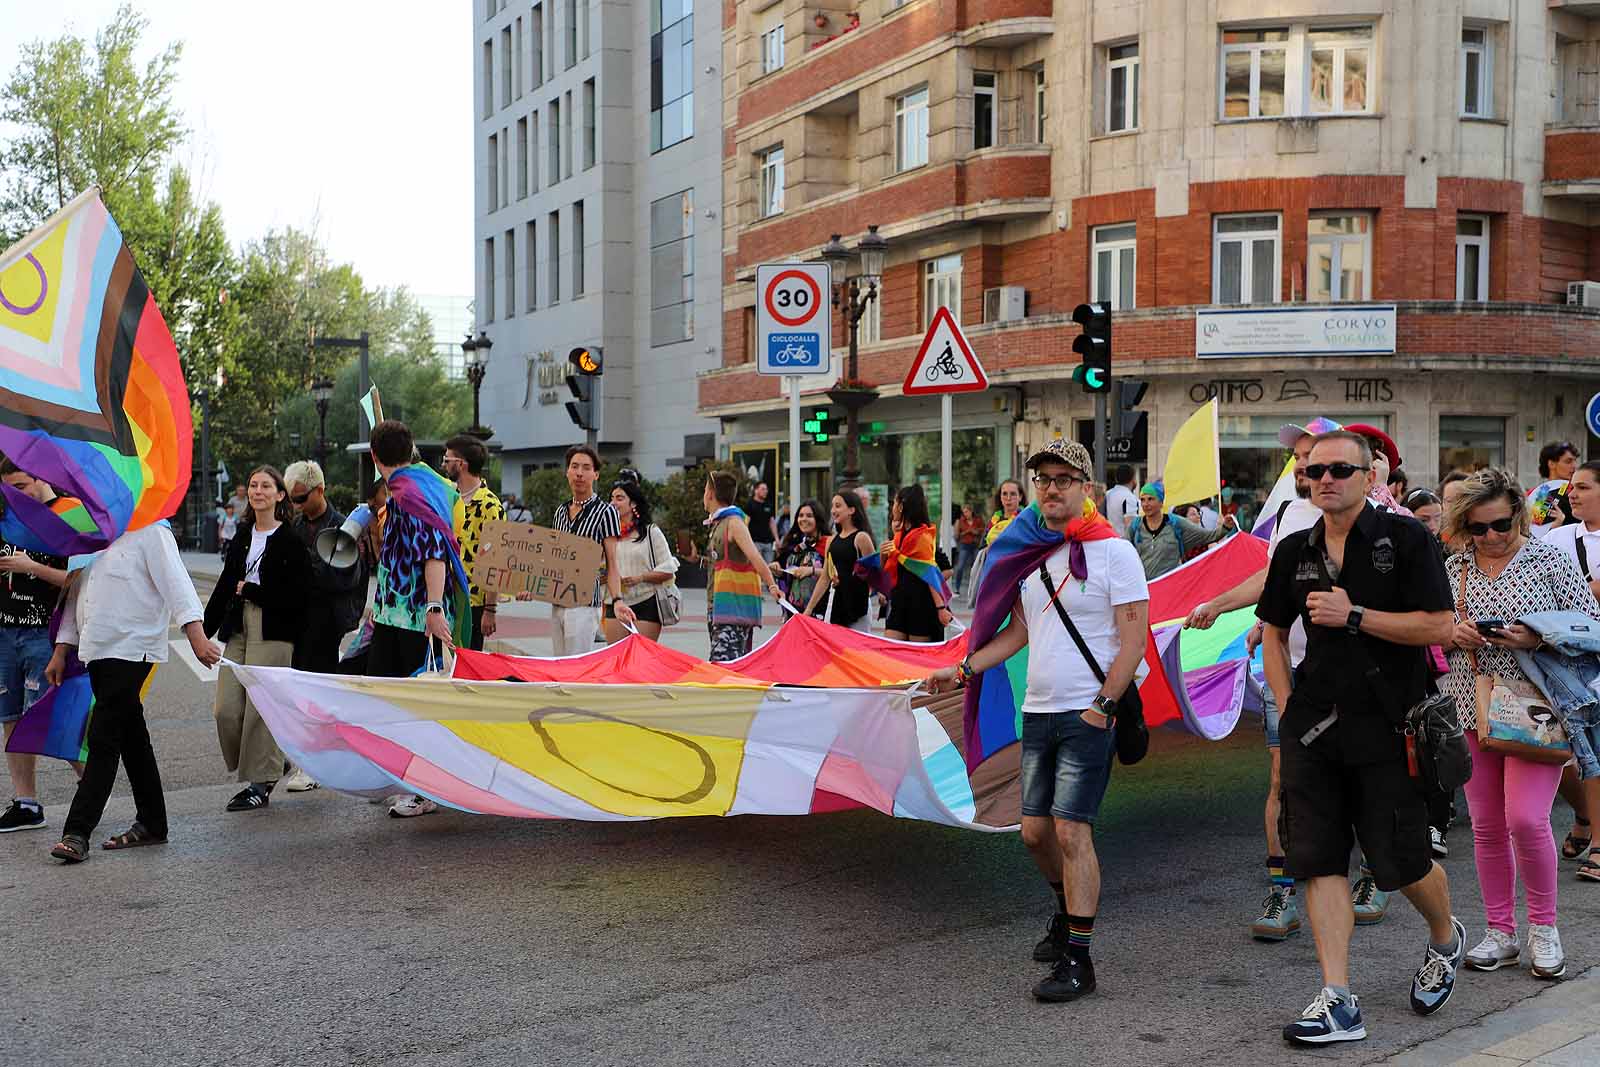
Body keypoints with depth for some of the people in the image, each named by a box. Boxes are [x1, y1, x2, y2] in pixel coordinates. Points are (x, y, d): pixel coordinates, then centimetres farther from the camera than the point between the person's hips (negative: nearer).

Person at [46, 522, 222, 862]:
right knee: (132, 739, 13)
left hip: (130, 651, -8)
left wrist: (196, 636, -30)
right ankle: (151, 824, 20)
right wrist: (60, 652, 18)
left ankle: (77, 833, -8)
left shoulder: (150, 532, -8)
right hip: (97, 652, 8)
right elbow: (76, 595, 21)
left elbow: (176, 583, -19)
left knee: (103, 740, -10)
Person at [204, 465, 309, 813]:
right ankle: (250, 772, 20)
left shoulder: (291, 540, -4)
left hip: (273, 634, -6)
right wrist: (204, 631, 14)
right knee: (225, 709, 1)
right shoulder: (241, 540, 16)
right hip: (238, 630, 6)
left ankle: (261, 783, 5)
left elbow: (297, 595, -11)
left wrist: (249, 590, -9)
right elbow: (224, 588, 19)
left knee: (260, 708, -6)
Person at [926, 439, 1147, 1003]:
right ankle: (1069, 911, 38)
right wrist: (963, 669, 10)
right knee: (1035, 830, 11)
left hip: (1087, 716, -7)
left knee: (1071, 831, -10)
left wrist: (1102, 706, -15)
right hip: (1038, 710, 7)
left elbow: (1134, 639, -10)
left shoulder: (1113, 551, -8)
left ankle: (1077, 960, -1)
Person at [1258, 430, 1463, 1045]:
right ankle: (1337, 1001, 5)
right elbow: (1273, 632, 20)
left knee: (1403, 860, 2)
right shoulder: (1294, 551, 10)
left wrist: (1354, 615, -16)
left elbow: (1438, 627, -10)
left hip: (1387, 725, -4)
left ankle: (1445, 938, 36)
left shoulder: (1404, 538, -4)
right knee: (1319, 860, 0)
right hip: (1313, 729, 4)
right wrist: (1286, 705, 8)